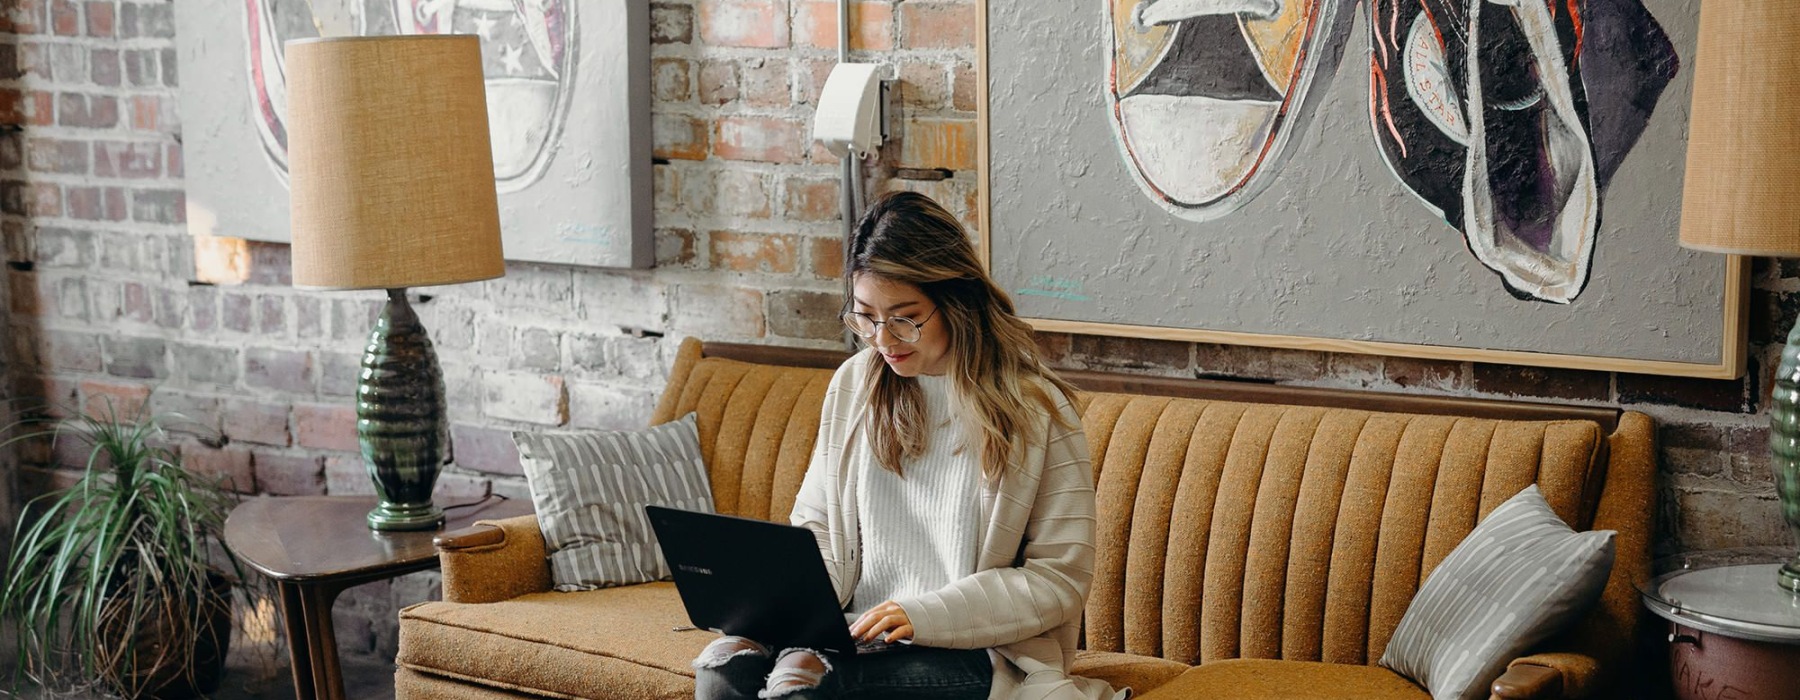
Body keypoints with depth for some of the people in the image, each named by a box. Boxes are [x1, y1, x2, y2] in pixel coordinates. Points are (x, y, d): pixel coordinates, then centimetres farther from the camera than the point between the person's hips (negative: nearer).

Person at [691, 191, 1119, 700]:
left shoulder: (1035, 408, -5)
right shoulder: (853, 386, 10)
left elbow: (1061, 578, -6)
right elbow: (815, 525, 17)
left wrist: (927, 614, -17)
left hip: (975, 652, -5)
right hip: (857, 634, 5)